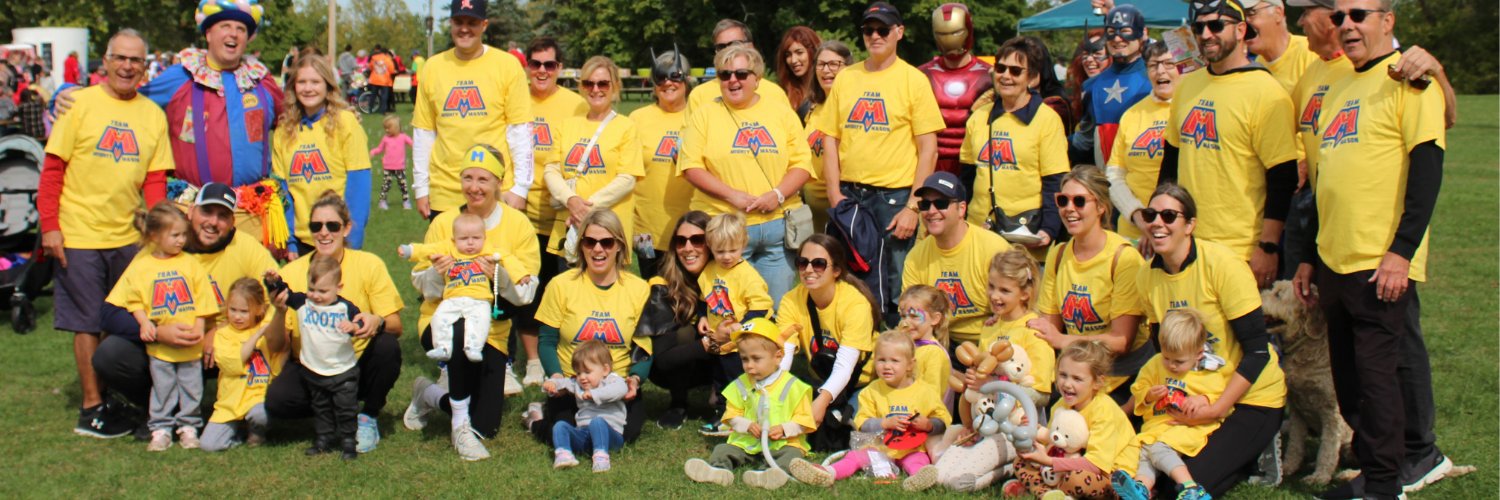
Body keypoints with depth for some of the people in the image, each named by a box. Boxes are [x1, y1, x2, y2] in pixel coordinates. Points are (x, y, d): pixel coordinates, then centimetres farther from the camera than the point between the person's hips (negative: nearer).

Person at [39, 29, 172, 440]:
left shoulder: (154, 115, 6)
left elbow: (156, 181, 6)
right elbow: (52, 169, -4)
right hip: (79, 236, -3)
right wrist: (49, 226, -9)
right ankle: (92, 409, 12)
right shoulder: (80, 104, -3)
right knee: (89, 323, 3)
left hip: (129, 236, 3)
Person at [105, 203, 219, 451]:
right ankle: (161, 429, 14)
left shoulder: (190, 264, 2)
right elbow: (134, 300, 2)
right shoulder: (140, 267, 0)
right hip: (159, 345, -1)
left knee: (191, 387, 6)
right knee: (162, 388, 6)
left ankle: (188, 426, 17)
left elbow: (202, 298, 2)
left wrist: (199, 326, -6)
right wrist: (144, 323, -11)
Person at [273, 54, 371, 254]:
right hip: (301, 239, 3)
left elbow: (359, 184, -7)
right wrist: (288, 241, 1)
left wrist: (351, 240, -11)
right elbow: (281, 187, 8)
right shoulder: (284, 129, 6)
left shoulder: (345, 122, -5)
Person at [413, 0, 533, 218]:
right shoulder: (432, 68, 7)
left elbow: (520, 131, -3)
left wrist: (520, 188, -8)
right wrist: (421, 188, 7)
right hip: (443, 195, 2)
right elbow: (423, 133, 10)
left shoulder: (508, 65, -1)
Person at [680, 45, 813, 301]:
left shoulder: (783, 114, 10)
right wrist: (731, 195, -13)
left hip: (777, 225, 2)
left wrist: (777, 194, -11)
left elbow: (802, 163, 6)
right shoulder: (704, 116, 6)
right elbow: (691, 167, -1)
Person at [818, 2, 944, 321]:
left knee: (897, 294, 0)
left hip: (895, 196, -3)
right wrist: (835, 194, -1)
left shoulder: (913, 80, -1)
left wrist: (913, 206, -10)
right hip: (850, 196, 3)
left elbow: (928, 148, -4)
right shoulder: (845, 79, 10)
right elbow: (831, 139, 10)